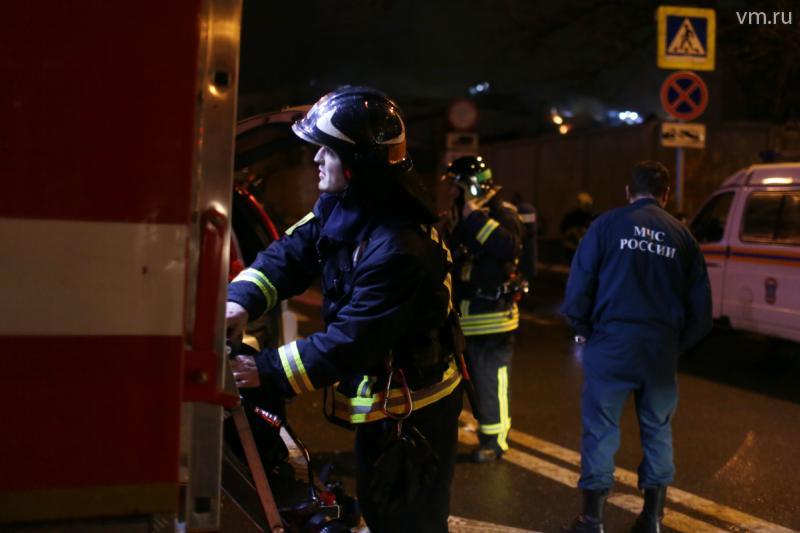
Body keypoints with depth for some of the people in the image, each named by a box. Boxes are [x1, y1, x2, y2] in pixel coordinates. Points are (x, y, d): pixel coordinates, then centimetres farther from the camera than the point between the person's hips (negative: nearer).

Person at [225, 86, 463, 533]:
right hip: (381, 396, 9)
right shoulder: (338, 207, -1)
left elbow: (352, 341, -30)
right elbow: (291, 253, -3)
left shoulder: (399, 248, -31)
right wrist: (242, 300, -22)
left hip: (413, 407, -9)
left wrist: (266, 370, -27)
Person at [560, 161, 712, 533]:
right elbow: (700, 307, 9)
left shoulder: (608, 224, 0)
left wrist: (583, 330, 9)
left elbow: (579, 284, -5)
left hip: (611, 343, -3)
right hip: (662, 348, 3)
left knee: (600, 429, 5)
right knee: (658, 430, 16)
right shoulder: (682, 235, 9)